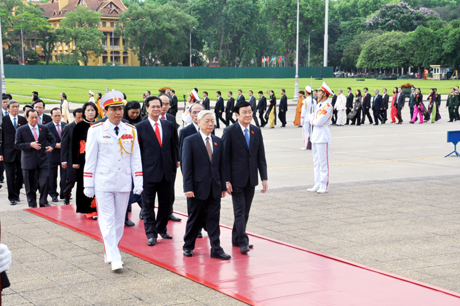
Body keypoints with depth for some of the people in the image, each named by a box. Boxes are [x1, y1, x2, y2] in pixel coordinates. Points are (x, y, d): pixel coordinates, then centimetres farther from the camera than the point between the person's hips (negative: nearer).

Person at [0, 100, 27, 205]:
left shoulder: (23, 120, 6)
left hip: (21, 152, 2)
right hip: (8, 152, -2)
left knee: (20, 175, 6)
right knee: (10, 176, -1)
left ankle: (16, 193, 26)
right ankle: (12, 197, 6)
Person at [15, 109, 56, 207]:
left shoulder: (44, 128, 9)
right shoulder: (21, 130, 1)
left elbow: (51, 139, 20)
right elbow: (17, 145, -3)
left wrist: (52, 146, -2)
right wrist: (30, 145, -16)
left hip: (42, 160, 2)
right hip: (28, 161, -1)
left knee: (45, 182, -8)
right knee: (30, 185, 6)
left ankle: (43, 202, 8)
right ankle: (32, 205, 19)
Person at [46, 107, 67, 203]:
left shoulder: (66, 125, 8)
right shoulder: (47, 127, -2)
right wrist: (55, 145, -18)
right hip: (53, 154, -2)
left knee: (65, 175, 1)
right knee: (52, 176, 6)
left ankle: (64, 194, 12)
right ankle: (53, 194, 17)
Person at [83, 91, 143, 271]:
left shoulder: (131, 131, 6)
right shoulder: (96, 131, -2)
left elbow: (136, 159, 8)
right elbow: (90, 160, 1)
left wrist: (138, 183, 2)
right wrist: (88, 185, -1)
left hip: (124, 183, 3)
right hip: (103, 183, -3)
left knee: (119, 220, 10)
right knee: (107, 220, -6)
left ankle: (110, 251, 25)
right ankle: (114, 257, -7)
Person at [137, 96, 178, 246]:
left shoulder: (169, 125, 9)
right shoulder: (140, 127, -2)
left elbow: (172, 147, 13)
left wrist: (173, 165, 9)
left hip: (166, 171, 4)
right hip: (148, 172, -4)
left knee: (165, 203, 11)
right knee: (148, 204, 1)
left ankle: (162, 228, 28)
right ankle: (151, 233, 8)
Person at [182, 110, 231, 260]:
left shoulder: (218, 142, 10)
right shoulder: (190, 141, -4)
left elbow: (222, 165, 12)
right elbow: (186, 166, -7)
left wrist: (223, 186, 8)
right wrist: (188, 188, -13)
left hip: (215, 188, 4)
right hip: (198, 187, -4)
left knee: (214, 219, 4)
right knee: (195, 219, 7)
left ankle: (216, 249, 7)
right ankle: (188, 246, 22)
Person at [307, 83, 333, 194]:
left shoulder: (327, 106, -14)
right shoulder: (319, 104, 16)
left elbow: (319, 122, -19)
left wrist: (313, 121, -1)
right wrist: (314, 121, -2)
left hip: (323, 137, -10)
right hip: (315, 136, 10)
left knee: (323, 162, -6)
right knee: (316, 162, 12)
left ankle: (324, 186, -3)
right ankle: (317, 185, 18)